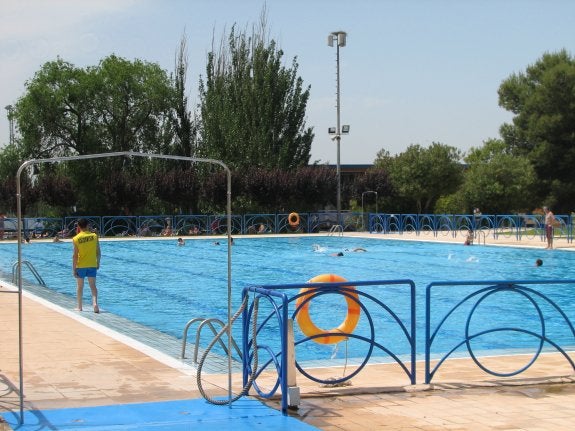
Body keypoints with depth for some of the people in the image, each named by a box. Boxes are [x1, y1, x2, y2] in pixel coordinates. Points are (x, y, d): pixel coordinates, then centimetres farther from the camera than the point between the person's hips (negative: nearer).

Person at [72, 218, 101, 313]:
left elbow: (75, 255, -11)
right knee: (93, 285, 3)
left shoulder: (76, 238, -10)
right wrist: (98, 263, 15)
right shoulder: (94, 236, -3)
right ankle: (95, 303, -18)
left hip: (80, 266, -1)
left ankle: (79, 307, 20)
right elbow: (98, 252, 1)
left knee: (80, 286, 12)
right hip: (92, 265, 1)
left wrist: (74, 269, -5)